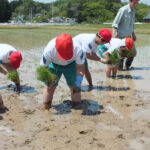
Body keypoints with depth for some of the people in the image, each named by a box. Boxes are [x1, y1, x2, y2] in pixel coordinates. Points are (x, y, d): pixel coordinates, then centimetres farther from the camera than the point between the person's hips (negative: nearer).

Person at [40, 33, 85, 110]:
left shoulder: (77, 49, -38)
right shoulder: (49, 50, -39)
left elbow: (80, 66, -23)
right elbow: (44, 67, -23)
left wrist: (78, 82, -33)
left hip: (71, 64, 0)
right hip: (54, 64, 0)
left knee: (74, 86, -5)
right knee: (50, 86, -5)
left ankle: (76, 105, 16)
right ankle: (46, 107, 16)